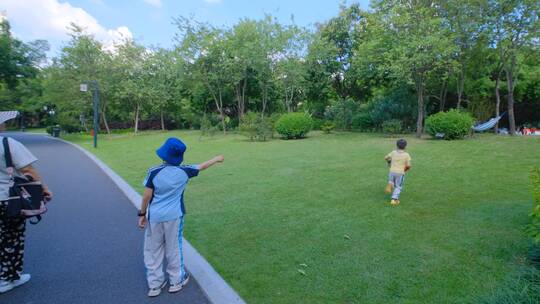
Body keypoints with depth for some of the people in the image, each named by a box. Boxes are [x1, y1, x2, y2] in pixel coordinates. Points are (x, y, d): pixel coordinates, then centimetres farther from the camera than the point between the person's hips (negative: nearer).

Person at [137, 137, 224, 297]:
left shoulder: (154, 172, -10)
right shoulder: (184, 171, -6)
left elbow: (147, 196, -8)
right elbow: (202, 166, 9)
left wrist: (142, 214, 5)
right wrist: (217, 159, 25)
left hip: (155, 216, 0)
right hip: (173, 216, 1)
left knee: (153, 251, 14)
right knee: (174, 249, 15)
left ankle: (155, 284, 24)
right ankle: (176, 281, 29)